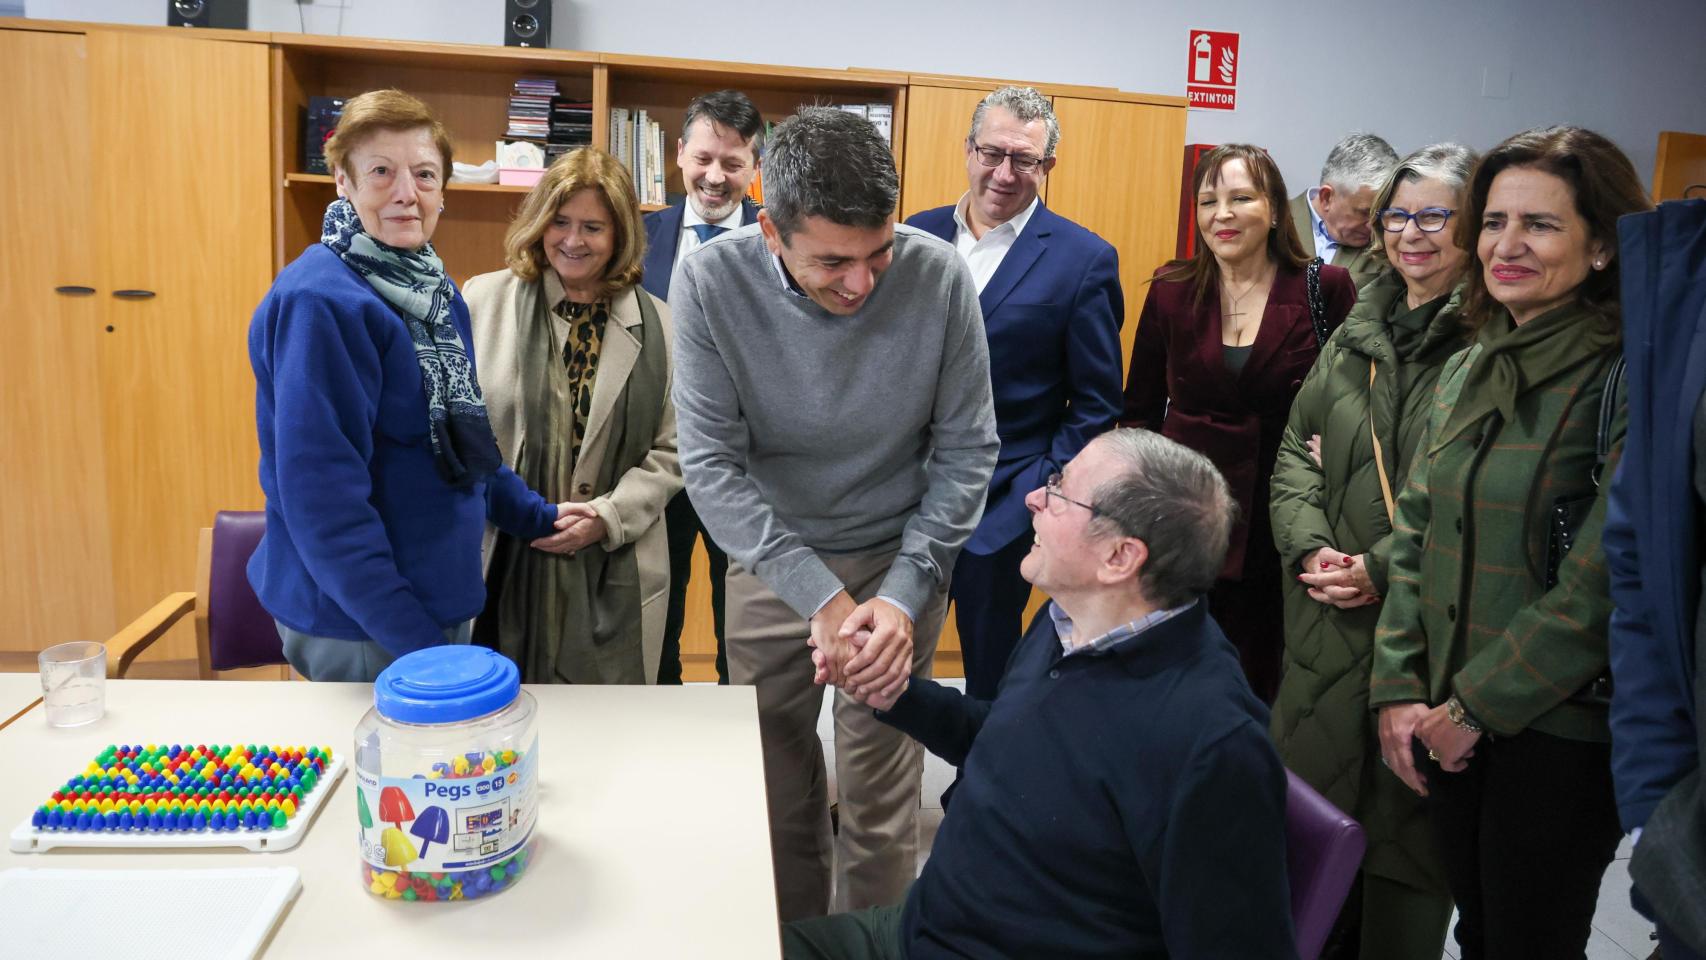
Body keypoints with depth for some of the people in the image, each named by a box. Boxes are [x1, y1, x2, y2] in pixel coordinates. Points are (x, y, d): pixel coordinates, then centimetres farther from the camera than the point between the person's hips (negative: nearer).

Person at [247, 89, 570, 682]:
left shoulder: (435, 293, 6)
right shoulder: (318, 303, -19)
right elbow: (321, 497, -22)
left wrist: (535, 516, 10)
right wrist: (414, 640, -22)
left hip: (440, 601, 8)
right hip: (359, 630, -8)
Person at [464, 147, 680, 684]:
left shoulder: (656, 326, 4)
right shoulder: (485, 300, 3)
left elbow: (670, 451, 4)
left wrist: (609, 515, -9)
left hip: (613, 570, 1)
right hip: (499, 562, 0)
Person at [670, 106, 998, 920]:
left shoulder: (940, 278, -18)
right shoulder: (710, 281, -18)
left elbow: (966, 450, -9)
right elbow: (710, 461, -17)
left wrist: (906, 591, -16)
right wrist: (817, 593, -22)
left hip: (899, 558, -1)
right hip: (771, 559, 1)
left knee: (881, 804, 3)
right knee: (778, 790, 14)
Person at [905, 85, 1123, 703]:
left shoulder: (1084, 259, -7)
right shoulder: (919, 234, 4)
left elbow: (1097, 401, -5)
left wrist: (1043, 491, -11)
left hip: (1002, 510, -3)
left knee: (990, 670, 12)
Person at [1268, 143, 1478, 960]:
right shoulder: (1356, 332, 12)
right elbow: (1297, 449, 12)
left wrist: (1385, 566, -17)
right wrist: (1309, 546, -3)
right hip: (1327, 623, 6)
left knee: (1408, 827, 6)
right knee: (1318, 802, 17)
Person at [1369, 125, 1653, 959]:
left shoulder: (1630, 381, -14)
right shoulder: (1469, 369, 6)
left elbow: (1601, 584, -18)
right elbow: (1415, 537, 7)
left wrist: (1476, 706, -13)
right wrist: (1399, 692, -1)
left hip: (1561, 728, -5)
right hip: (1448, 726, 6)